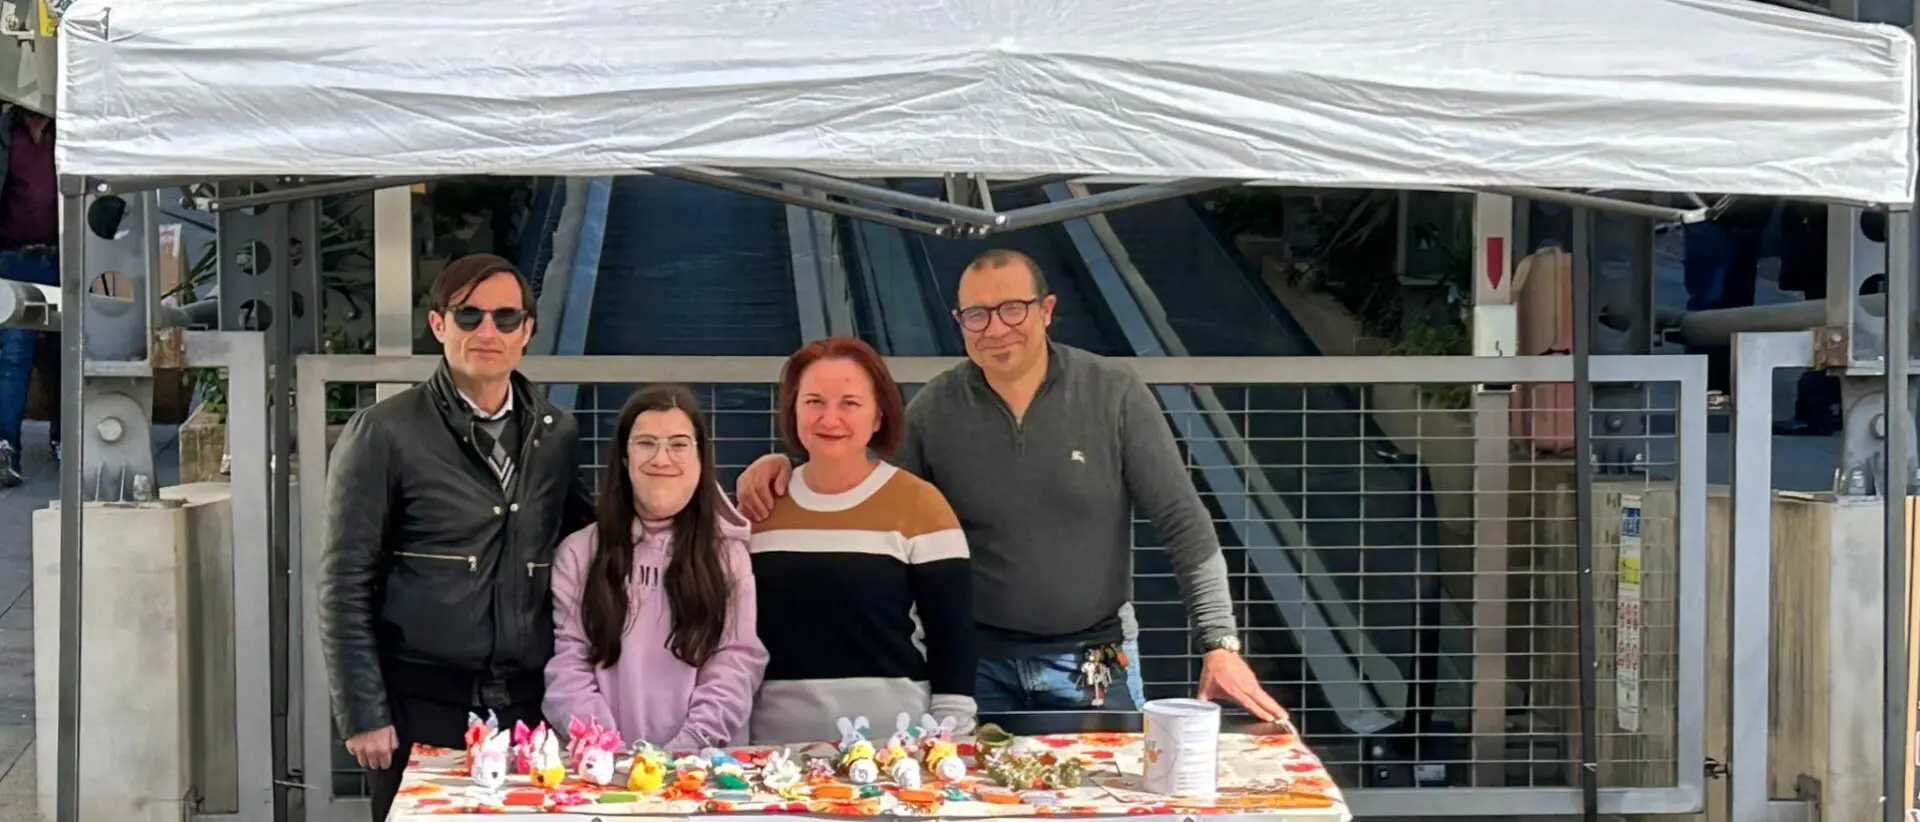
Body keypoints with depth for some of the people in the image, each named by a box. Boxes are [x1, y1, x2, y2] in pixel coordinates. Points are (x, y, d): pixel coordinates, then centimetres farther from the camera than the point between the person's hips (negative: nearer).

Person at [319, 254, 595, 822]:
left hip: (528, 706, 3)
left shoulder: (557, 434, 10)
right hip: (422, 708, -3)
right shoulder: (383, 434, -3)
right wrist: (363, 715, -9)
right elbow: (346, 585, -4)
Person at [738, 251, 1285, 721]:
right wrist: (788, 467, -13)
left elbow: (1184, 525, -8)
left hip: (1091, 664, -1)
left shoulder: (1115, 395, -9)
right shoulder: (934, 410, -3)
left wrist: (1221, 645, -13)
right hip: (977, 661, 1)